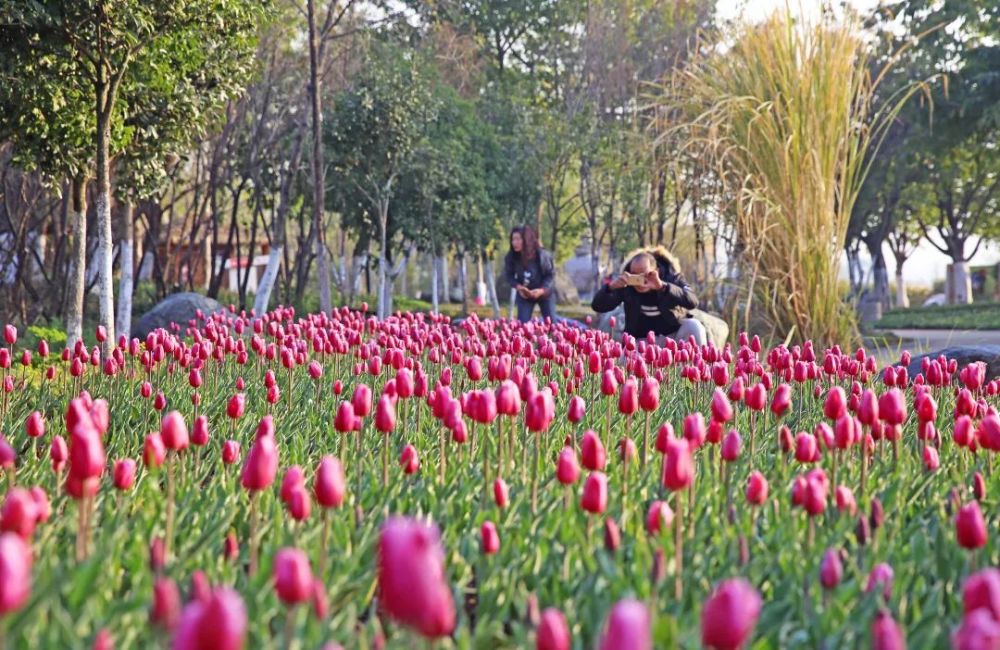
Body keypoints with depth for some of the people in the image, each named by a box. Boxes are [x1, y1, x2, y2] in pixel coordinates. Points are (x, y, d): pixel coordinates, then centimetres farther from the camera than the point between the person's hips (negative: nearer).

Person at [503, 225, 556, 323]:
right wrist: (518, 286, -23)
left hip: (545, 293, -1)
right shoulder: (511, 257, -20)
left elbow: (551, 274, -15)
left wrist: (542, 290, -29)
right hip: (524, 295, 1)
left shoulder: (542, 255, -27)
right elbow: (509, 275, -5)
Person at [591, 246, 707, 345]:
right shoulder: (626, 285, -12)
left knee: (693, 326, -31)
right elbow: (597, 306, -13)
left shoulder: (672, 277, -16)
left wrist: (662, 286, -50)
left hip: (673, 335, -1)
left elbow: (692, 301, -35)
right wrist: (611, 287, -35)